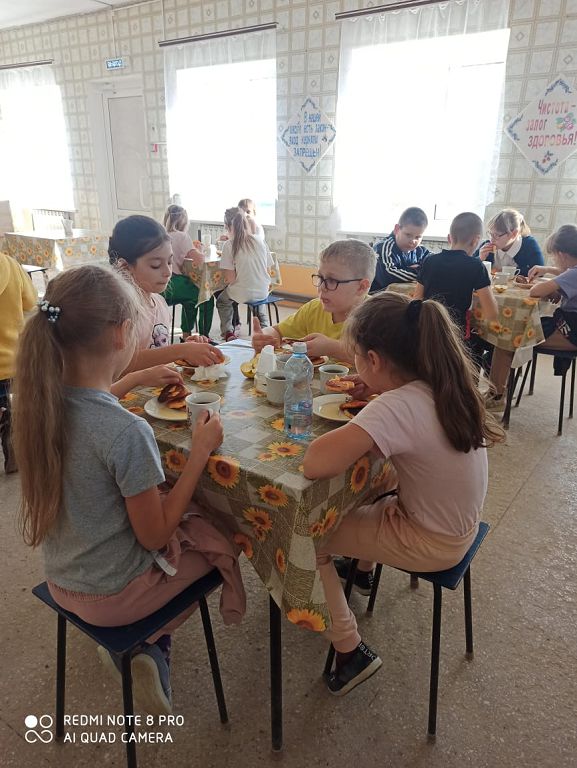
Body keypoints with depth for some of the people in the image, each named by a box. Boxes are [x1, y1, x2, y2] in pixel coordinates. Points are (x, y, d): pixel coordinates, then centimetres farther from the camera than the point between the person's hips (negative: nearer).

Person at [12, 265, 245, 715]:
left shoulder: (41, 402, -12)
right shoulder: (127, 433, -33)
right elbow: (155, 535, -20)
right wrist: (201, 450, -17)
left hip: (61, 582, 6)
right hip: (110, 597, -6)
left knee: (188, 516, 24)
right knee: (222, 537, 15)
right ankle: (151, 645, 16)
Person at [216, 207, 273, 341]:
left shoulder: (229, 245, -12)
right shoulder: (260, 241, -1)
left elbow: (230, 278, -13)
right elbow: (268, 270, 2)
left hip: (243, 293, -3)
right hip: (263, 292, 3)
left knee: (221, 300, 28)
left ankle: (228, 331, 18)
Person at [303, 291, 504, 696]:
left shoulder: (397, 407, -33)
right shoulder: (444, 385, -9)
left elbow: (315, 464, -41)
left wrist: (348, 434, -21)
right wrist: (377, 392, -5)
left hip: (431, 544, -8)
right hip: (457, 524, 8)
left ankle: (351, 651, 16)